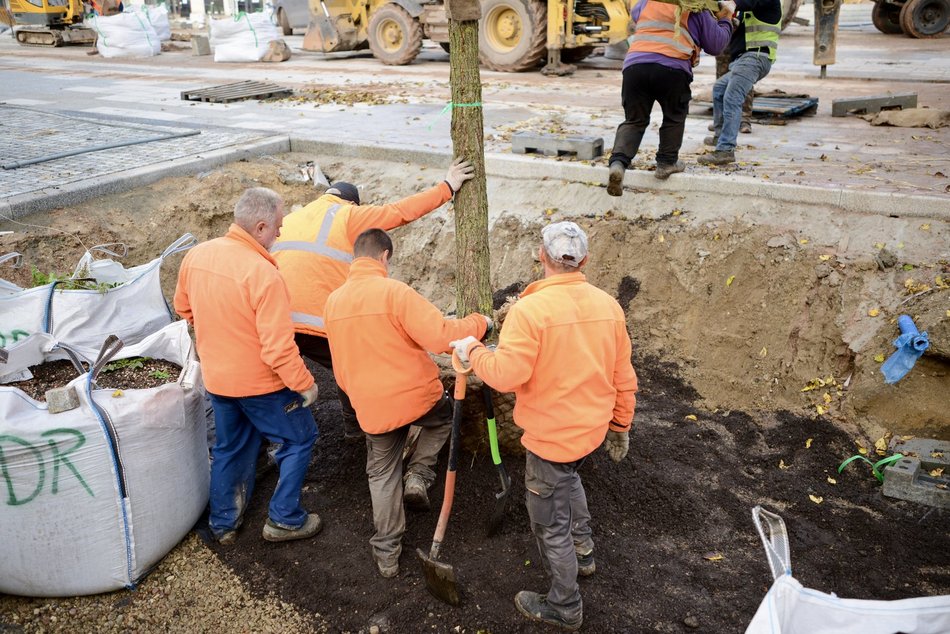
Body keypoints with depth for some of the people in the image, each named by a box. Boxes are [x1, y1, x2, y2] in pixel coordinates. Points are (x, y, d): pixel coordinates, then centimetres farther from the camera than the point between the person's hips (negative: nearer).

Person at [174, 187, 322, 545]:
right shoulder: (263, 274, -29)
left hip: (216, 377, 7)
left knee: (229, 448, 24)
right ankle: (284, 520, 23)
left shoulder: (196, 256, -6)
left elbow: (183, 308, 12)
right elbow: (278, 348, -28)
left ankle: (223, 524, 38)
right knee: (299, 438, 15)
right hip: (260, 382, -7)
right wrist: (305, 384, -15)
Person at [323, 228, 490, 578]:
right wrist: (478, 323, -9)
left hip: (371, 407, 4)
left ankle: (387, 554, 27)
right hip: (416, 395, -4)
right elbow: (442, 336, -26)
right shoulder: (394, 292, -18)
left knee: (382, 474, 20)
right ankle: (419, 475, 14)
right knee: (444, 415, 30)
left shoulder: (334, 301, 2)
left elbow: (340, 365, 12)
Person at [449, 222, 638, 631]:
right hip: (593, 427, 7)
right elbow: (623, 377, 3)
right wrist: (620, 425, 16)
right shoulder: (608, 305, -4)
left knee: (550, 523, 12)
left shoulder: (529, 310, -23)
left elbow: (506, 375, -27)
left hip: (551, 436, -7)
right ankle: (583, 552, 51)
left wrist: (472, 351, -8)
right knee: (569, 478, 36)